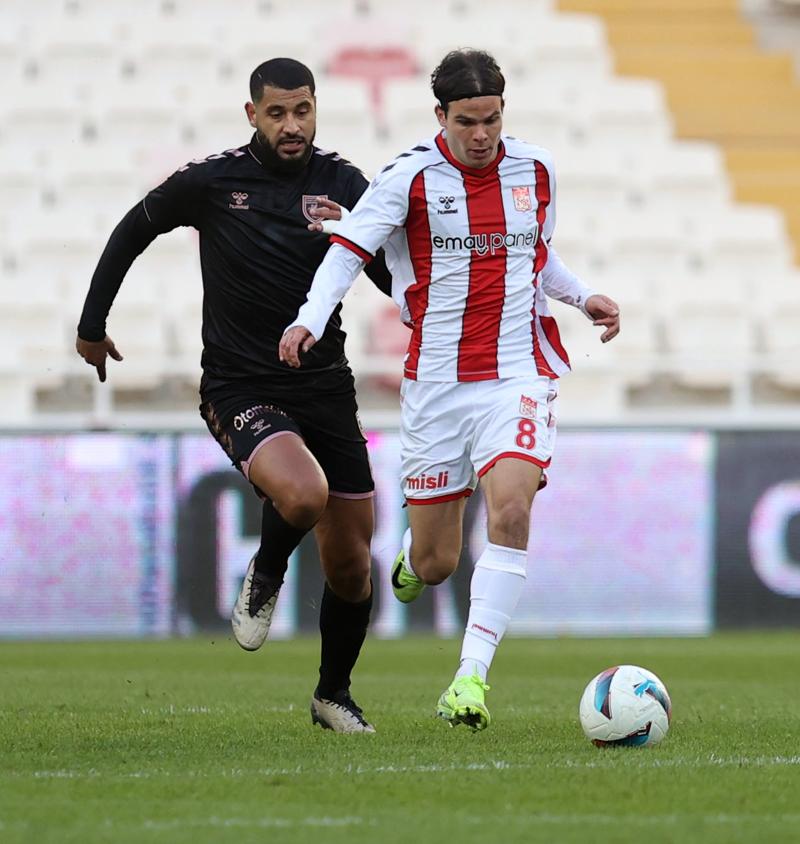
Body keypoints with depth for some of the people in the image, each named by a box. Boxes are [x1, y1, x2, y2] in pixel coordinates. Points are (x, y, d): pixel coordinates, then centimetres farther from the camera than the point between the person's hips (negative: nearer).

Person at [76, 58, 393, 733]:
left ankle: (334, 695, 31)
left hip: (325, 386, 3)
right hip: (240, 390, -3)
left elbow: (398, 282, -5)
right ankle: (265, 578, 3)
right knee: (303, 494, -32)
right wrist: (92, 324, 17)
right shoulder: (210, 183, -5)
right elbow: (133, 232, 12)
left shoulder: (341, 184, 0)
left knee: (351, 565, 5)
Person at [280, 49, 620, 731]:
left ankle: (473, 675, -21)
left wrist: (583, 296, 7)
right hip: (436, 380, -1)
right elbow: (349, 248, -9)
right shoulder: (410, 177, -5)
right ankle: (413, 558, 43)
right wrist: (312, 319, -25)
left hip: (520, 372, 1)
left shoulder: (535, 171, 7)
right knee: (435, 563, 3)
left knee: (510, 510, -24)